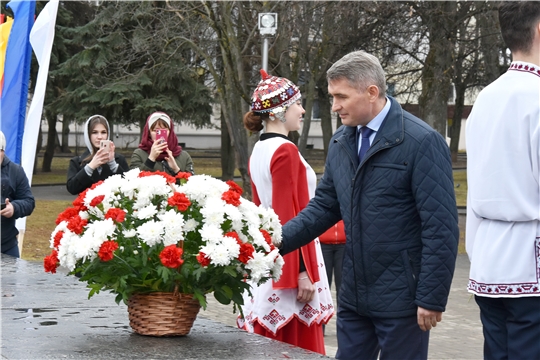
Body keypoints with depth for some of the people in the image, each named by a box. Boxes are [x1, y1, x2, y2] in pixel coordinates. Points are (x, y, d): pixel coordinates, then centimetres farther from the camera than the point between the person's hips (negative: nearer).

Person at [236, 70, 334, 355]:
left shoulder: (259, 151, 12)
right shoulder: (285, 151, -15)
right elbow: (289, 216, -19)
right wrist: (303, 272, -19)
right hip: (291, 257, -9)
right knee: (298, 345, -4)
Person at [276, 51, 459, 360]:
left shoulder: (422, 142, -14)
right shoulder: (341, 142, 8)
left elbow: (441, 227, -15)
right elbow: (325, 206, 13)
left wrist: (431, 299, -16)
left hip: (401, 299, -6)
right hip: (354, 296, 7)